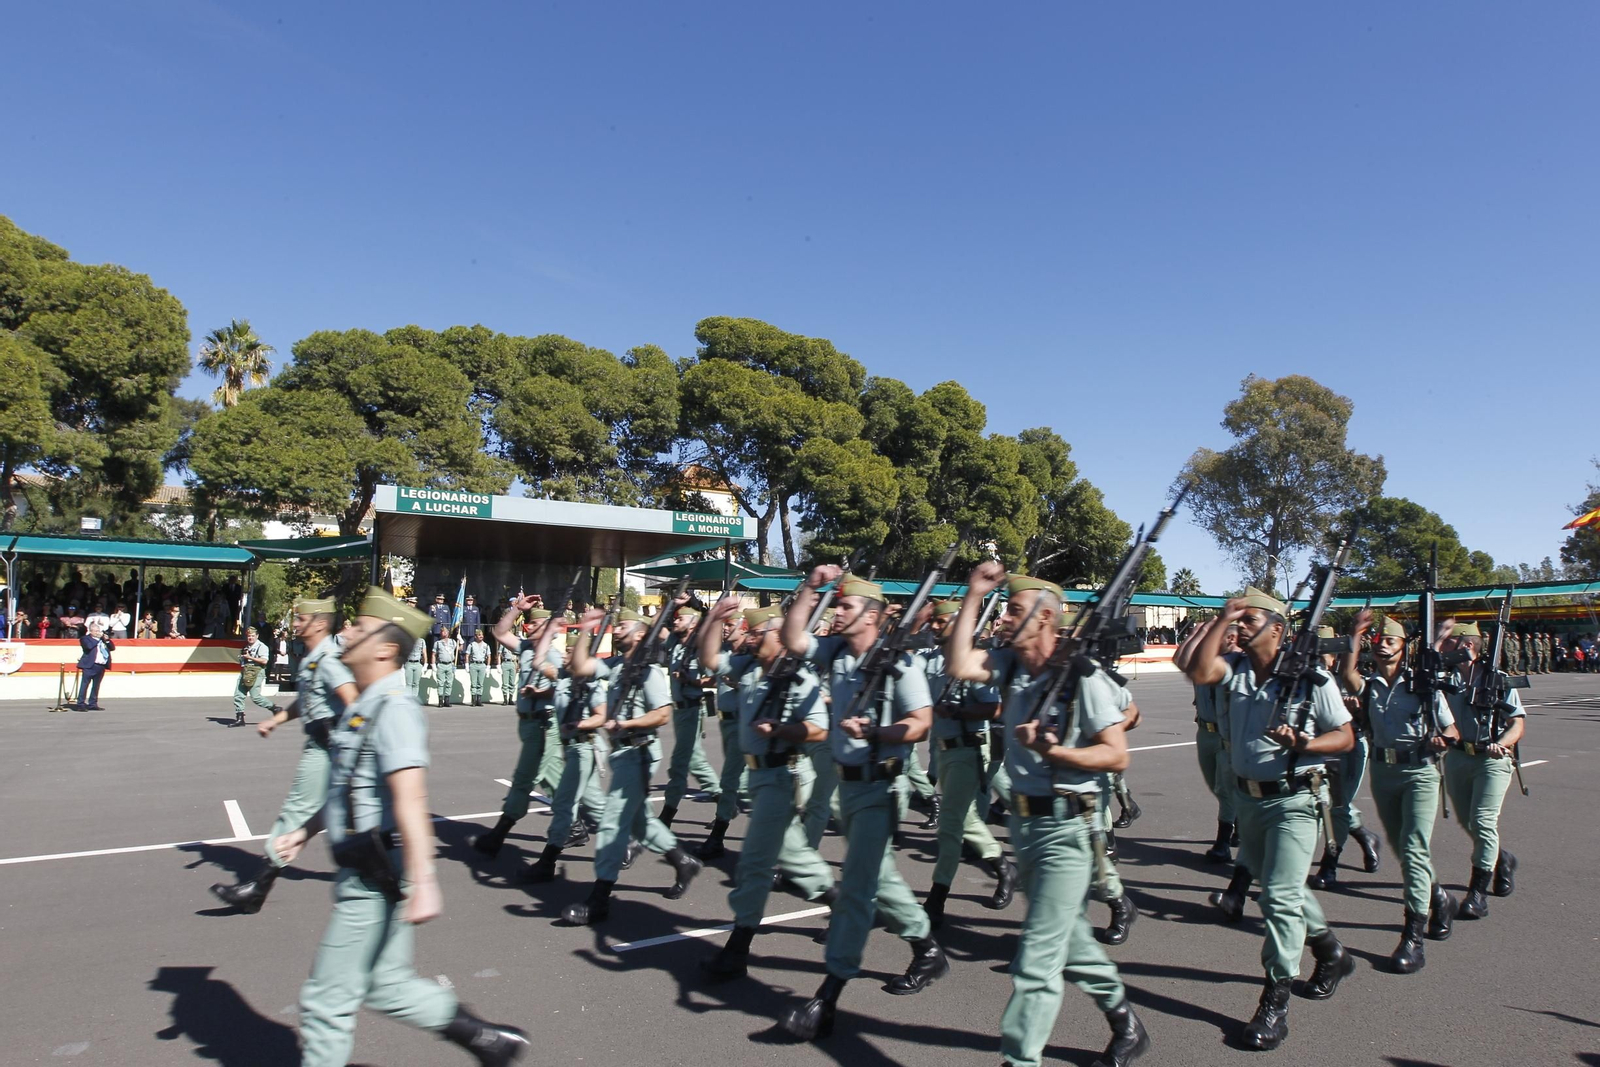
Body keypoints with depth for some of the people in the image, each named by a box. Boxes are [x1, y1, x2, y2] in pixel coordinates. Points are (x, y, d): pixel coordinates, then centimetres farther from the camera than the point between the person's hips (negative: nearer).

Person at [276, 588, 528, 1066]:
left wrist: (423, 880, -35)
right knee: (386, 982, 18)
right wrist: (306, 831, 27)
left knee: (328, 996, 5)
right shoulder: (364, 705, 11)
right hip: (363, 875, 10)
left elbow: (409, 797, -30)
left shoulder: (394, 707, -20)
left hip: (376, 880, -10)